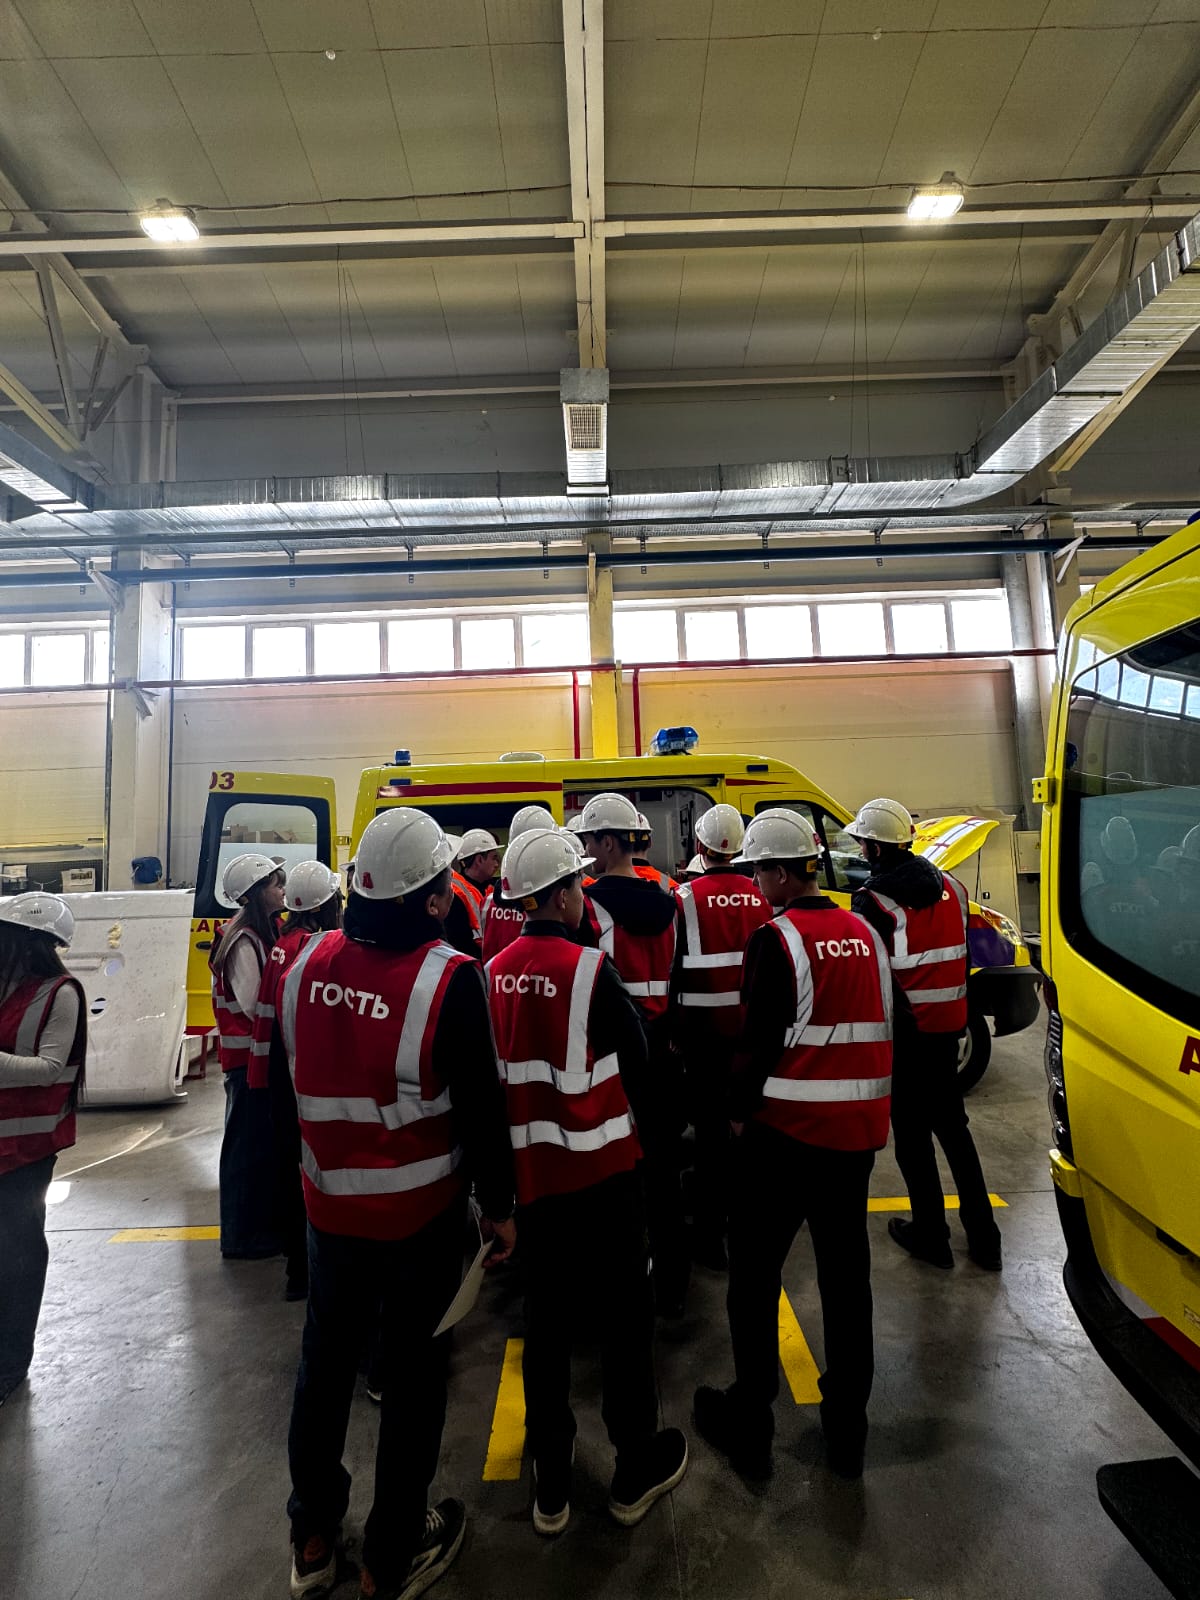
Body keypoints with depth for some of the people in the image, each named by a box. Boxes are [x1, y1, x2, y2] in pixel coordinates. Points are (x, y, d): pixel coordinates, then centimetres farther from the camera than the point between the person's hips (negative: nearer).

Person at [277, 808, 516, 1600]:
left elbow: (292, 1074, 7)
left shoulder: (308, 962, -7)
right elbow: (481, 1109, -19)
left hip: (328, 1202, 5)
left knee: (325, 1357, 24)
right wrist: (500, 1204, -4)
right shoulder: (449, 977, -24)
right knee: (413, 1373, 15)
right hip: (420, 1212, -5)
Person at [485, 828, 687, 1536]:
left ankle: (551, 1484, 36)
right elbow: (635, 1065, -11)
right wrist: (640, 1128, 8)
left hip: (529, 1171, 5)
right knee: (625, 1316, 16)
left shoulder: (495, 974, -4)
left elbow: (495, 1070, 6)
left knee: (547, 1320, 20)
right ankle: (637, 1473, 35)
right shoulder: (589, 968, -20)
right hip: (602, 1171, -5)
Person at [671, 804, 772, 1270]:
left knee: (711, 1129, 6)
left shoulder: (686, 897, -13)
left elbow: (672, 968, -8)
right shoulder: (761, 895, -2)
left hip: (704, 1029, -4)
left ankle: (710, 1236, 15)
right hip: (753, 1026, 4)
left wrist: (673, 1028, 4)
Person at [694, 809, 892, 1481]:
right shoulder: (866, 934, 4)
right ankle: (848, 1427, 34)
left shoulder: (776, 939, -17)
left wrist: (739, 1110, -2)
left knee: (755, 1276, 12)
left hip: (784, 1130, -6)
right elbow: (890, 1028, 11)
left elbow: (761, 1041, -17)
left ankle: (750, 1424, 26)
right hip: (857, 1130, 7)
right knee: (847, 1274, 19)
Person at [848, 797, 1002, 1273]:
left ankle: (931, 1235, 21)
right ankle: (983, 1236, 27)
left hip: (903, 1033, -6)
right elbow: (962, 958, 11)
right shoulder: (951, 886, 4)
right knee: (952, 1126, 20)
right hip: (947, 1028, 7)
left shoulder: (872, 899, -17)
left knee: (912, 1134, 9)